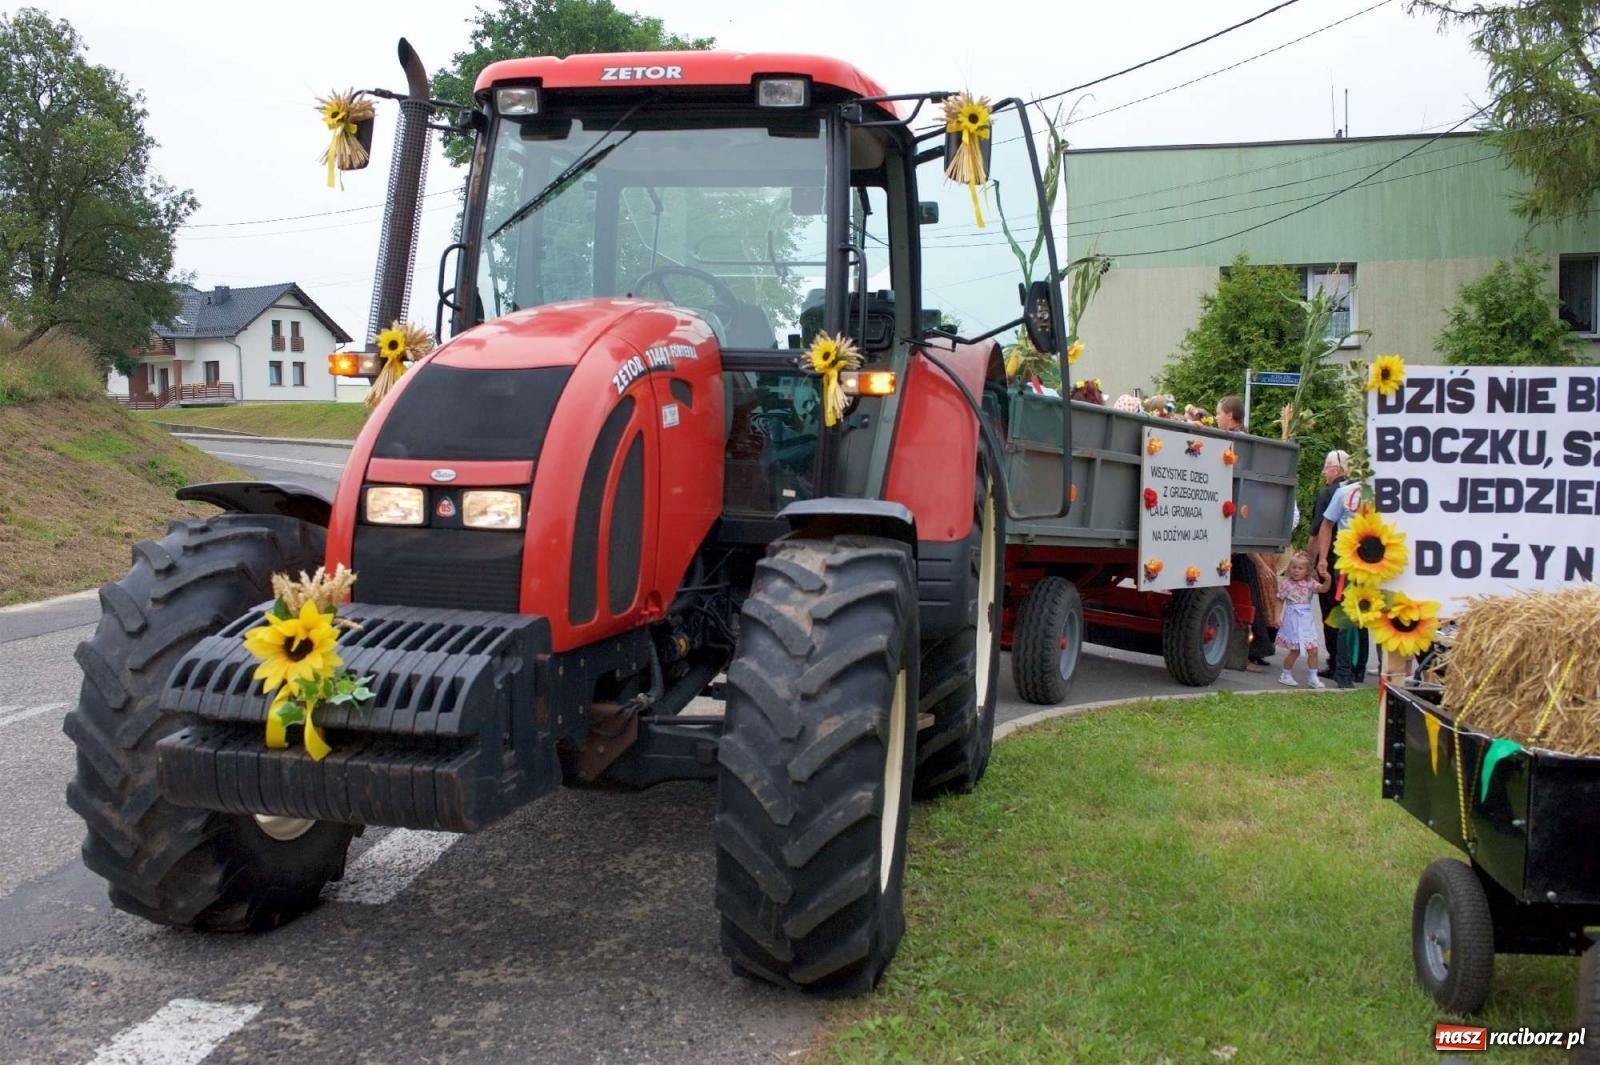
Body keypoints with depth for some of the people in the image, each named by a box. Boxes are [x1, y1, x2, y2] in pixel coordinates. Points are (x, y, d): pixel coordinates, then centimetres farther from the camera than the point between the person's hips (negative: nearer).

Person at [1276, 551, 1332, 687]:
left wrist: (1327, 580, -30)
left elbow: (1323, 589, -11)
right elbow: (1280, 601, -1)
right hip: (1293, 620, -4)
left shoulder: (1310, 583, 2)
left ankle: (1312, 677, 14)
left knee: (1313, 649, 2)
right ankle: (1285, 675, 17)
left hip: (1306, 620, 4)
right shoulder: (1286, 583, -4)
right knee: (1295, 651, 0)